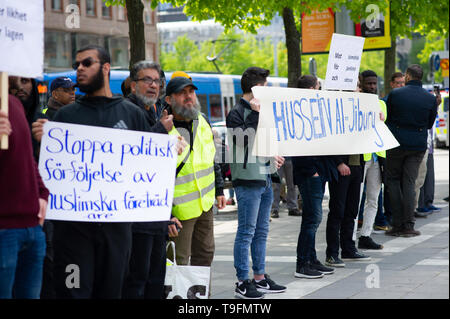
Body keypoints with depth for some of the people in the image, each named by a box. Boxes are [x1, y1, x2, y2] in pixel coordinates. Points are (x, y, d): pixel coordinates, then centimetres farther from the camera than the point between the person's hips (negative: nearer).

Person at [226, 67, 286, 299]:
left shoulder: (258, 111, 17)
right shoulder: (237, 113, -9)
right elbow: (243, 140, -22)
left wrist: (272, 156, 15)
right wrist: (255, 114, -22)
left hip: (264, 179, 9)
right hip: (247, 179, -9)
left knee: (261, 231, 13)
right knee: (246, 232, -6)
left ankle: (260, 278, 20)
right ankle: (242, 282, -2)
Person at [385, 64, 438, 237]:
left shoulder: (395, 94, -7)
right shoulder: (430, 98, -2)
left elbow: (386, 118, 4)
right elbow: (430, 124, 9)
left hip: (397, 143, -2)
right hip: (418, 145, 2)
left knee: (393, 181, 9)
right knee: (409, 183, 7)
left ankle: (398, 225, 4)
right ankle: (408, 226, 3)